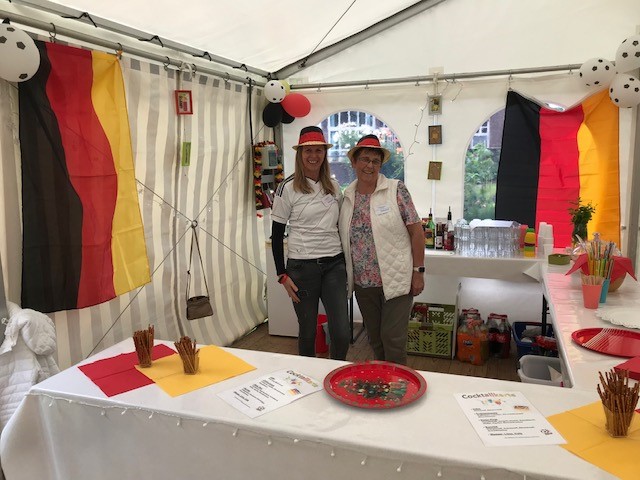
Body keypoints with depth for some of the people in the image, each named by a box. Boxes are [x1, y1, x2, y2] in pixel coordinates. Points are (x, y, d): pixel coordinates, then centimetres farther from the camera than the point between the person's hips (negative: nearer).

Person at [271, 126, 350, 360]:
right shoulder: (288, 188, -5)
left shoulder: (333, 186, 8)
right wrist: (282, 275, -7)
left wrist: (345, 262, 14)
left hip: (334, 264, 3)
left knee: (342, 333, 0)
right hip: (302, 266, -3)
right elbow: (276, 234, -3)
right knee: (308, 331, 9)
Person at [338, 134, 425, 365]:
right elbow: (343, 238, 12)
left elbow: (416, 231, -7)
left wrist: (418, 271, -9)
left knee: (392, 338, 0)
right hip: (363, 283, 4)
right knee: (375, 339, 16)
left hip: (396, 281, -4)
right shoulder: (347, 196, 5)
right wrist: (346, 276, 8)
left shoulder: (396, 190, -6)